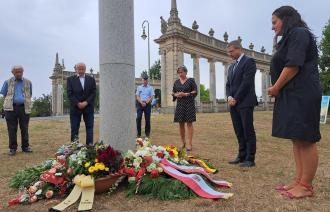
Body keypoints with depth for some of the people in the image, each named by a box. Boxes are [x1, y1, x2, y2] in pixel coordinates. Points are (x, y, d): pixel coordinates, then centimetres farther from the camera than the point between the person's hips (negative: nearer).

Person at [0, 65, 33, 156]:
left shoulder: (28, 82, 10)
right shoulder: (8, 82, 9)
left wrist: (24, 101, 9)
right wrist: (10, 101, 8)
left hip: (24, 107, 1)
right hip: (11, 108, 0)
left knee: (24, 129, 4)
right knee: (12, 129, 2)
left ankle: (25, 147, 13)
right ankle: (12, 148, 10)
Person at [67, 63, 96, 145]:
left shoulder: (91, 79, 9)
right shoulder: (70, 79, 5)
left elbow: (93, 93, 1)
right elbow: (70, 94, -3)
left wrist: (86, 102, -11)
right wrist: (78, 103, -13)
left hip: (88, 107, 2)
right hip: (75, 107, -1)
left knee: (89, 127, 2)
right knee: (74, 128, 1)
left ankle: (89, 145, 7)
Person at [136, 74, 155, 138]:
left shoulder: (150, 88, 9)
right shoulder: (139, 87, 13)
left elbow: (152, 97, 1)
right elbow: (137, 96, 6)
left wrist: (146, 102, -13)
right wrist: (141, 102, -11)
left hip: (147, 104, -1)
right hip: (140, 104, 1)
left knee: (147, 119, 1)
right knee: (138, 118, -6)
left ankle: (147, 134, 10)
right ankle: (138, 134, 0)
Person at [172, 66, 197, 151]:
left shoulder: (191, 80, 1)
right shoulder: (176, 82, 13)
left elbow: (195, 92, -4)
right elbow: (173, 92, 17)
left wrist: (186, 94, -15)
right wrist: (176, 94, -5)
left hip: (189, 104, -4)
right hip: (180, 104, 4)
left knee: (189, 123, -4)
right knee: (181, 123, 5)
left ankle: (189, 143, -1)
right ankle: (182, 142, 16)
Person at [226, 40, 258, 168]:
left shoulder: (249, 61, -3)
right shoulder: (231, 67, 21)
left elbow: (247, 82, -13)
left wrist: (236, 99, -12)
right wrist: (229, 97, -3)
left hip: (245, 103, -7)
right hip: (234, 104, 7)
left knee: (248, 131, -4)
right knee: (239, 132, 8)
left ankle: (250, 159, 2)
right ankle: (241, 156, 14)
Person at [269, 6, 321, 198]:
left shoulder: (298, 33, -7)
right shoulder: (290, 38, 24)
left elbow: (293, 66, -18)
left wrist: (276, 88, -8)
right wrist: (278, 89, 6)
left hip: (302, 95, -10)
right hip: (293, 95, 10)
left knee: (305, 139, -7)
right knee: (297, 139, 8)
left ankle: (306, 186, 1)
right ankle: (299, 180, 14)